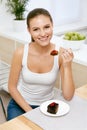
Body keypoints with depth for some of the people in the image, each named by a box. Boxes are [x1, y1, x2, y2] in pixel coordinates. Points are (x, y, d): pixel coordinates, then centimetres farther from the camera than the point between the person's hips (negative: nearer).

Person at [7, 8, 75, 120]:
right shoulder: (21, 53, -19)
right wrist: (29, 111, -13)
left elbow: (68, 96, -18)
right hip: (20, 105, -1)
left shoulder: (61, 54, -17)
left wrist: (67, 66, -29)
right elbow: (12, 87, -7)